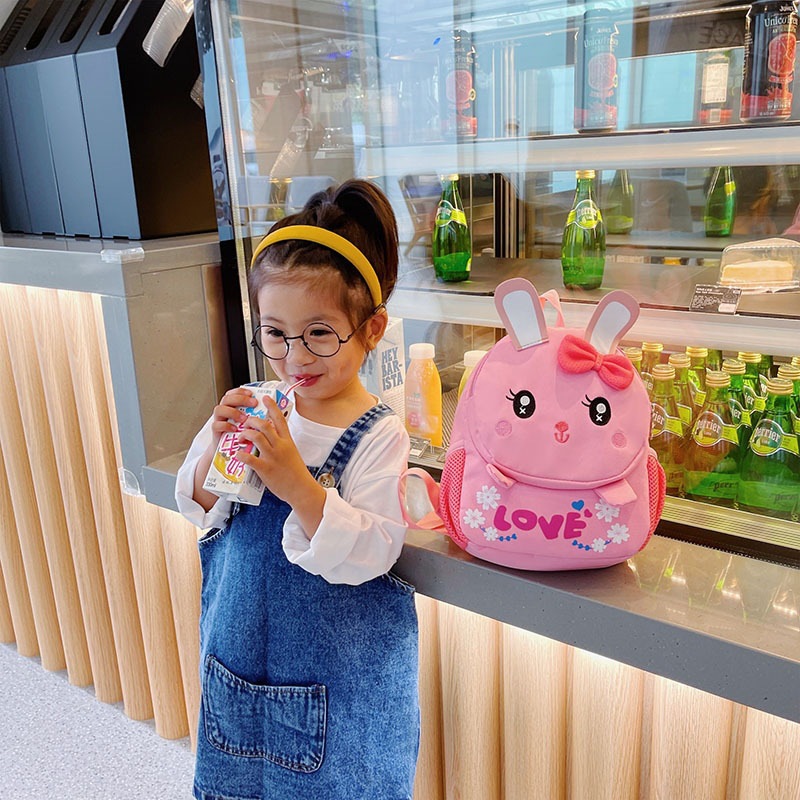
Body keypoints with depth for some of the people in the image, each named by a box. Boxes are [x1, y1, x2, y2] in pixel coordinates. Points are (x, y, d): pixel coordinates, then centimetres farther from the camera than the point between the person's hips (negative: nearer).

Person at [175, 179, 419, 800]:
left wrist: (294, 479, -37)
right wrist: (216, 448, -20)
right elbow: (197, 508, 0)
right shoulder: (258, 410, -6)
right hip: (241, 648, 5)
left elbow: (368, 556, -26)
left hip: (338, 672, -5)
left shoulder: (378, 437, -20)